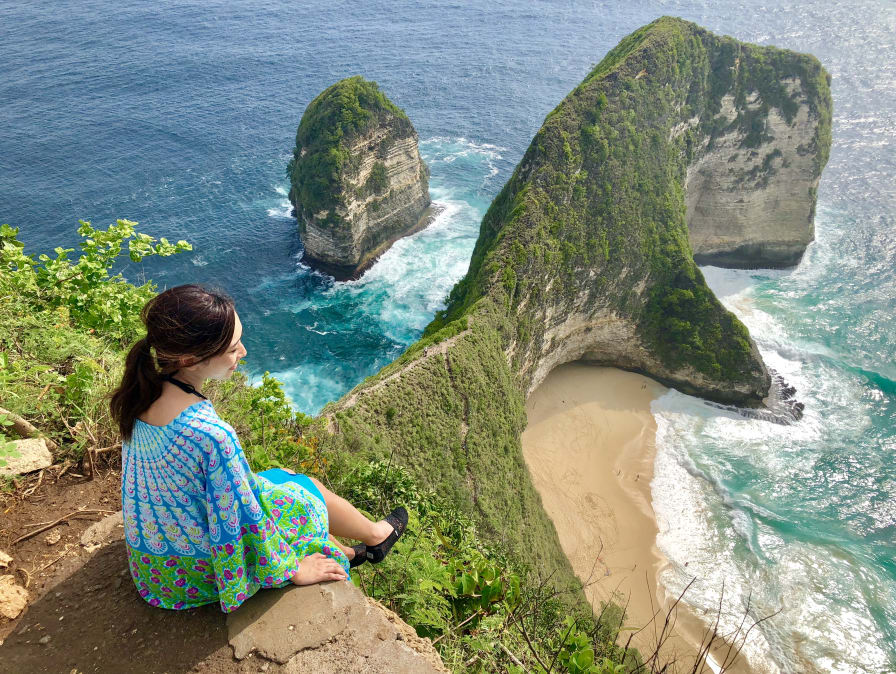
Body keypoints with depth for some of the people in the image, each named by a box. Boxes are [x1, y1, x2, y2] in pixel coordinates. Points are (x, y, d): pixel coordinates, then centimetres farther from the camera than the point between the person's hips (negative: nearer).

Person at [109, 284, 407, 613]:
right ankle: (375, 536, 42)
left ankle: (343, 552, 43)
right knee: (307, 490, 12)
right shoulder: (212, 435, -37)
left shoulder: (142, 395, -11)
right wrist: (288, 570, -8)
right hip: (193, 572, -7)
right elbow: (242, 518, -25)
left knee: (280, 478, 21)